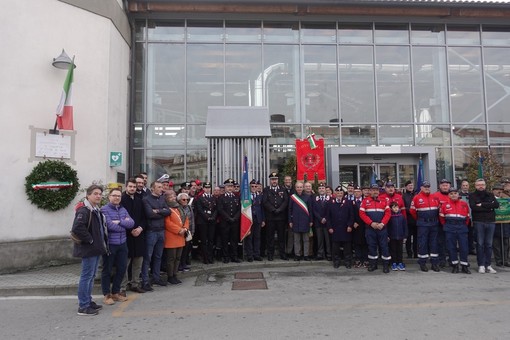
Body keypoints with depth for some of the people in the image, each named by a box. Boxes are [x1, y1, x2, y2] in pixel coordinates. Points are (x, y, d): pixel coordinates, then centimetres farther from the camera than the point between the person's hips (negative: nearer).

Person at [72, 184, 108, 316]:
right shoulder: (83, 210, -17)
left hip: (96, 249, 10)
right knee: (86, 276, -3)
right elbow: (77, 228, -30)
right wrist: (90, 240, -21)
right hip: (88, 249, -10)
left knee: (91, 276, 16)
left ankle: (88, 301, 28)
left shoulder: (96, 210, 14)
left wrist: (103, 243, 13)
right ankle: (83, 306, 6)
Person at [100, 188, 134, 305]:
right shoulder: (104, 209, -8)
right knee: (107, 270, 6)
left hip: (122, 243, 6)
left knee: (122, 268, 12)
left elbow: (131, 223, -2)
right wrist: (124, 224, -7)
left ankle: (115, 292, 28)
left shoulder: (123, 210, 10)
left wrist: (119, 222, -15)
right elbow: (110, 225, -21)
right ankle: (106, 295, 20)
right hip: (109, 244, -6)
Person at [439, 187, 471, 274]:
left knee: (464, 247, -1)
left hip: (462, 228, 1)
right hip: (450, 229, 0)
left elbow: (467, 216, 14)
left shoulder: (464, 204, 7)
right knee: (451, 247, 2)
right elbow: (441, 217, 11)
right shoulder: (445, 205, 5)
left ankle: (465, 266, 9)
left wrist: (464, 226, 11)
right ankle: (455, 265, 11)